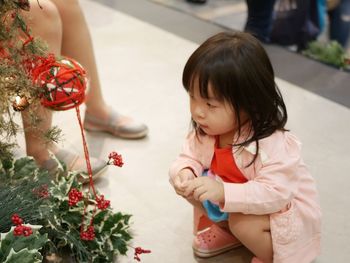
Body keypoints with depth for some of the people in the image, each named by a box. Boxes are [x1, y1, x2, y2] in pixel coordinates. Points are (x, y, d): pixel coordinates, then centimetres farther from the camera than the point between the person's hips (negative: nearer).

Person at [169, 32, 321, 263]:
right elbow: (190, 158, -6)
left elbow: (275, 193, -40)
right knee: (191, 188, -11)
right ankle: (227, 230, 15)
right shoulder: (205, 131, -15)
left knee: (243, 222, -33)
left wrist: (224, 192, -51)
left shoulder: (272, 146, -35)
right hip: (238, 202, 6)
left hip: (285, 211, -6)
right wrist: (183, 172, -31)